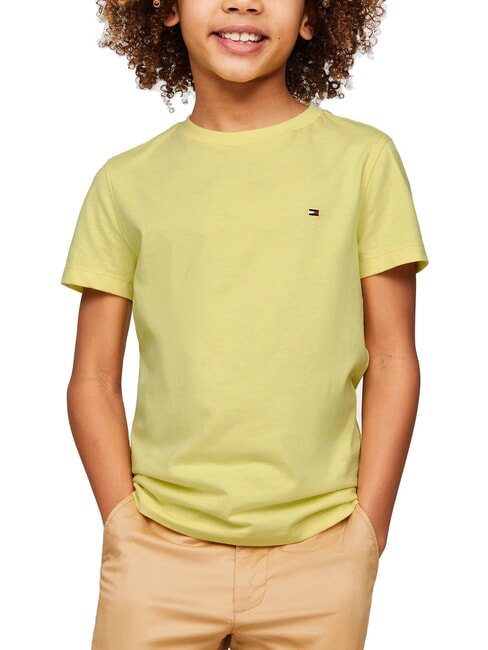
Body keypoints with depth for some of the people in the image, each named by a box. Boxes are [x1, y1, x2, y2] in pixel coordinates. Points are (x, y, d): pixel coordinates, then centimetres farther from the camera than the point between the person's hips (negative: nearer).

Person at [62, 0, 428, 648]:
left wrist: (369, 527, -4)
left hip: (319, 554, 0)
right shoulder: (127, 181, 3)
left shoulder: (363, 158, 0)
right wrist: (123, 522, -5)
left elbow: (392, 359, 0)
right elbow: (94, 378, 4)